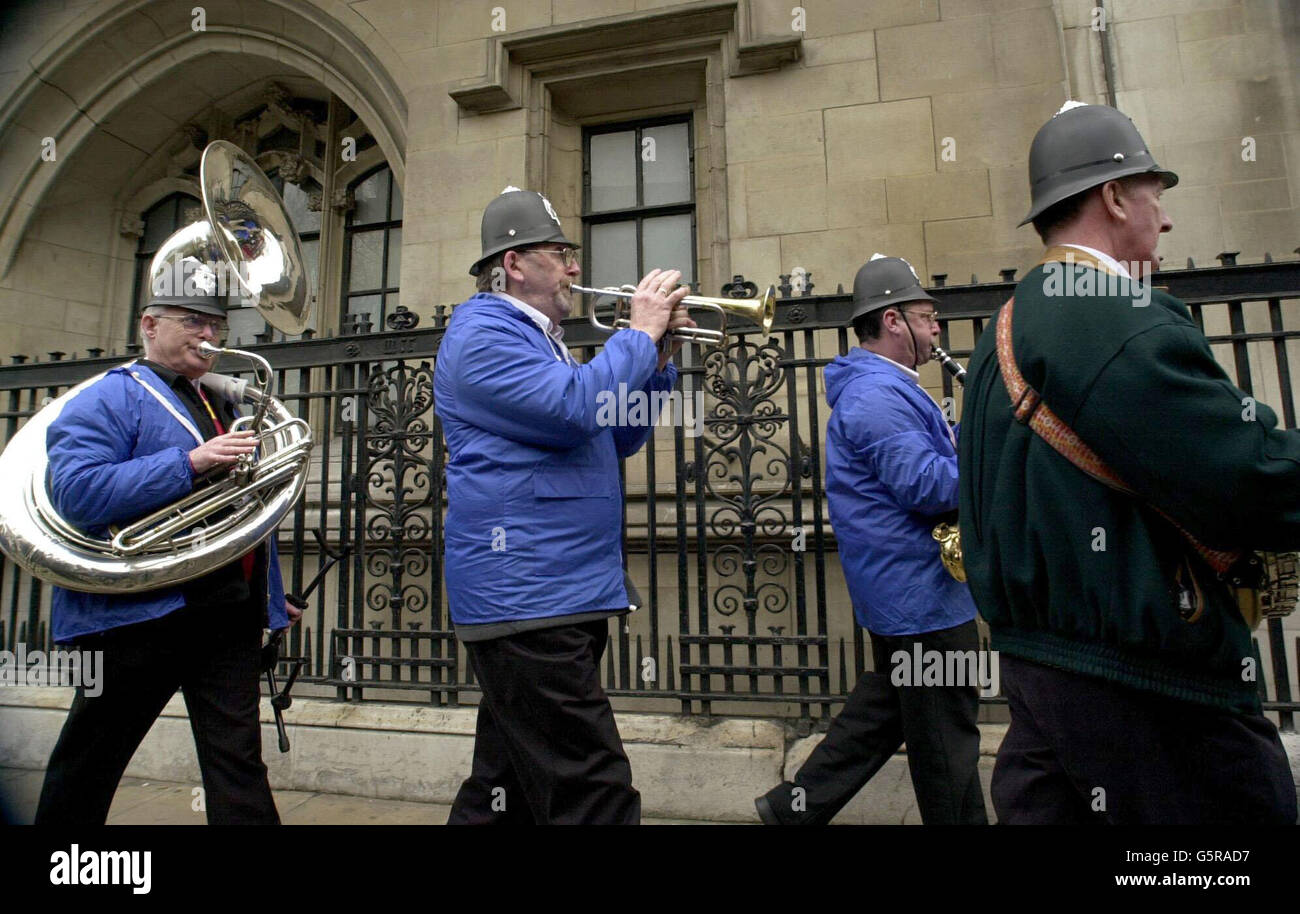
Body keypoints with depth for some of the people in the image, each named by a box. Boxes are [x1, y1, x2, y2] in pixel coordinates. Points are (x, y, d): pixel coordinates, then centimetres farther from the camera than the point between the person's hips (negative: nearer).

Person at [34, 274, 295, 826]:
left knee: (237, 760, 6)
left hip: (229, 614, 6)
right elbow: (78, 492, -18)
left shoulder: (222, 407, 19)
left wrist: (268, 595, 21)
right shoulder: (110, 399, -2)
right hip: (140, 611, -5)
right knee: (89, 761, 14)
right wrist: (190, 463, -24)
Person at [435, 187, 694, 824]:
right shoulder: (482, 332, -7)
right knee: (596, 797, -9)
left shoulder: (539, 338, 23)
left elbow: (620, 439, 21)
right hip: (524, 596, -10)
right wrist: (641, 332, -9)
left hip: (566, 594, 10)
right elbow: (576, 407, -23)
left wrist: (658, 355, 10)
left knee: (509, 785, 19)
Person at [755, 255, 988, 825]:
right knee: (947, 734, 6)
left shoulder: (881, 388, 16)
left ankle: (798, 803, 27)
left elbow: (920, 453, 21)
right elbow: (925, 486, -26)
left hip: (901, 587, 11)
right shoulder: (879, 394, -19)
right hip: (921, 591, -11)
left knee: (885, 705, 20)